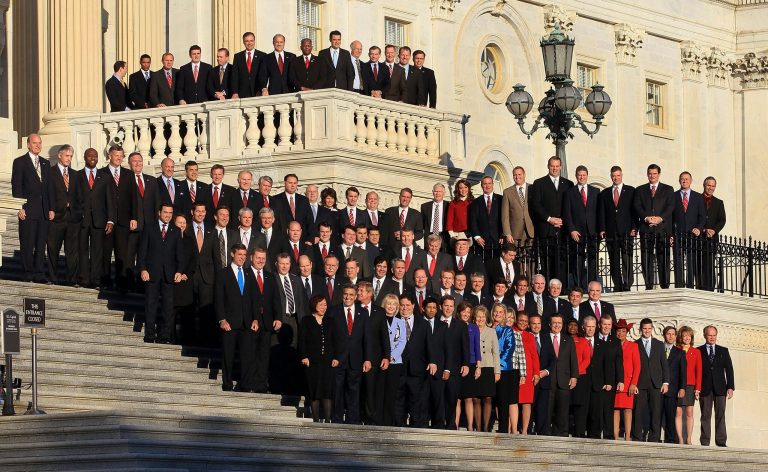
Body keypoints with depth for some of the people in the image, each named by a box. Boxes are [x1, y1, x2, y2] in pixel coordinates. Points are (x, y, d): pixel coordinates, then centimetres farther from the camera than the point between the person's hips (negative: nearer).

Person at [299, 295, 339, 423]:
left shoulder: (329, 322, 14)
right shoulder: (306, 321, 5)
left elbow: (334, 341, 12)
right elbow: (302, 340, 0)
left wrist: (335, 357, 2)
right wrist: (304, 357, -10)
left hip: (328, 362, 2)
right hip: (312, 362, -2)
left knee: (328, 391, -4)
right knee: (314, 392, -2)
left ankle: (327, 421, -6)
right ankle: (316, 421, 1)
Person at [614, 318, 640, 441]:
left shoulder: (633, 346, 8)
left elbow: (637, 366, 4)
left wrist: (633, 384, -6)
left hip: (628, 383, -1)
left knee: (627, 409, -4)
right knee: (615, 409, -2)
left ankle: (627, 437, -5)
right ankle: (615, 437, -2)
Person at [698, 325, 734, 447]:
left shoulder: (723, 351, 14)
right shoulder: (699, 351, 8)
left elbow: (729, 369, 11)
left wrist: (730, 387, 1)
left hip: (720, 388, 1)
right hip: (705, 389, -1)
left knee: (720, 415, -3)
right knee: (705, 416, -2)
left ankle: (721, 442, -5)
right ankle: (705, 442, -3)